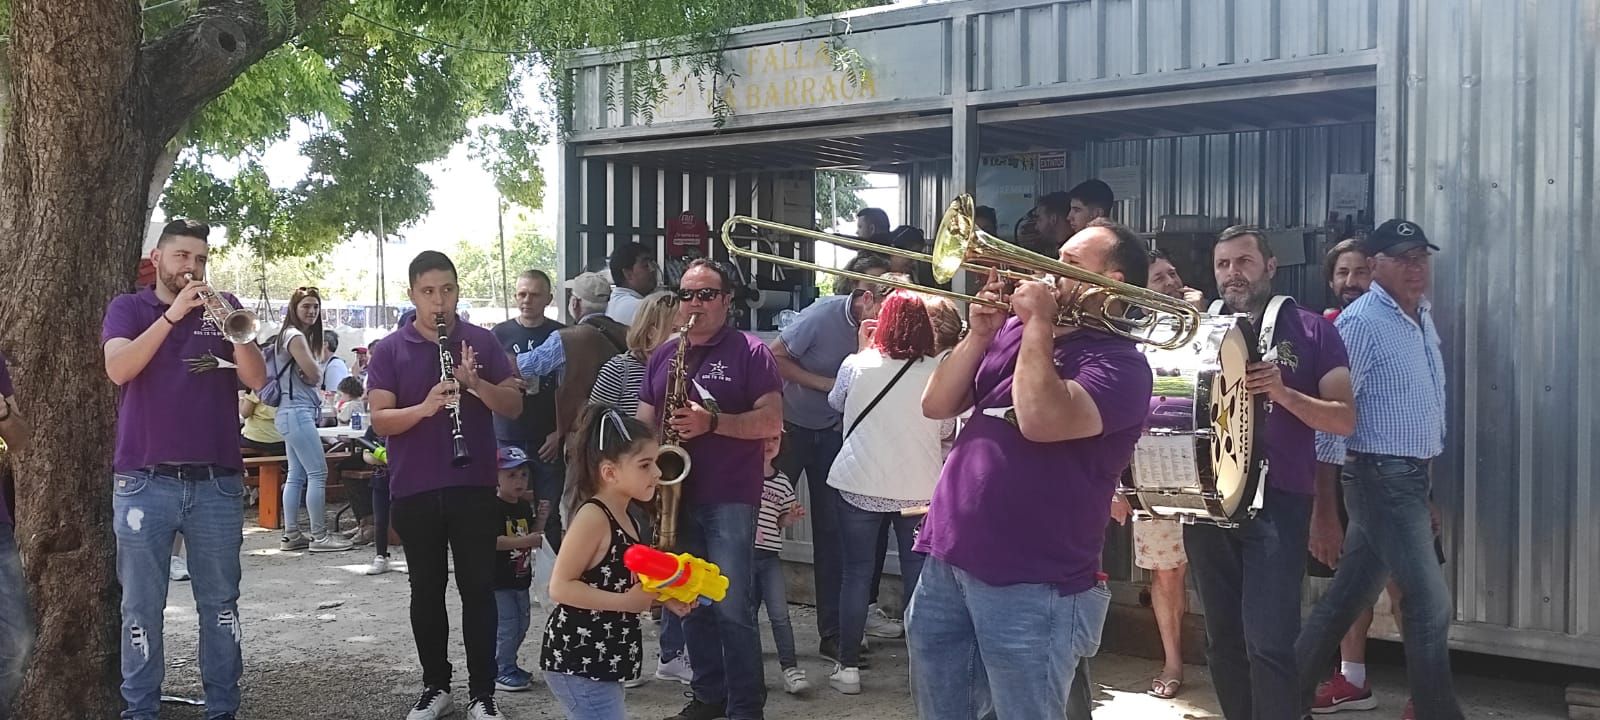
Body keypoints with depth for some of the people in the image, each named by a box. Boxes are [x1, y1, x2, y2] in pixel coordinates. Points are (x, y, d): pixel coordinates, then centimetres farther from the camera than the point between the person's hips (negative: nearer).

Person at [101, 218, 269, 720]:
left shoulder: (223, 307, 10)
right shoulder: (128, 308, 7)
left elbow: (257, 379, -1)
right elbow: (118, 369, -13)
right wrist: (172, 314, -19)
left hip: (217, 481, 1)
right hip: (144, 481, -1)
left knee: (220, 604, 7)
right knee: (142, 606, 3)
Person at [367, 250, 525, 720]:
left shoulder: (482, 342, 3)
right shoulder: (390, 351, 1)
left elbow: (514, 406, -1)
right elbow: (380, 421, -7)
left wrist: (476, 382, -19)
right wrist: (425, 407, -25)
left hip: (474, 486, 0)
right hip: (414, 490, 0)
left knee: (478, 588, 2)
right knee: (426, 590, 9)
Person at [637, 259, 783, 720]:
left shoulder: (749, 353, -4)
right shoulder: (663, 355, 13)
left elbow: (772, 421, -10)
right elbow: (645, 421, 16)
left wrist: (713, 421, -23)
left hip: (729, 499, -5)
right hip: (674, 495, 5)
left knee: (732, 609, -8)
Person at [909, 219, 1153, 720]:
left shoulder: (1118, 361, -9)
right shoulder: (1011, 333, 13)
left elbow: (1040, 420, -27)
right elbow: (936, 406, 10)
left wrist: (1039, 322, -14)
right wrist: (977, 334, -4)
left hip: (1030, 584, -7)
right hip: (944, 562, 7)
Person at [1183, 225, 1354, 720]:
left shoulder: (1311, 331, 2)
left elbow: (1344, 419, -3)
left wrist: (1282, 392, -17)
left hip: (1278, 501, -4)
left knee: (1269, 641, -12)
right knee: (1222, 638, 11)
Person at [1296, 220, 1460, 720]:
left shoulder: (1422, 316, 14)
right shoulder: (1362, 321, -14)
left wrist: (1424, 492, 20)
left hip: (1410, 477, 8)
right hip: (1381, 477, -8)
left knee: (1347, 596, 13)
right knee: (1430, 604, -8)